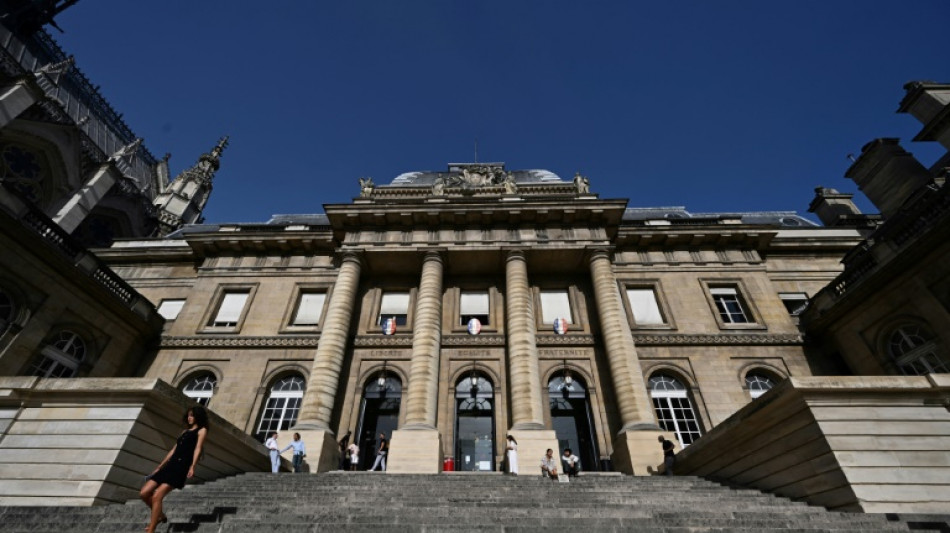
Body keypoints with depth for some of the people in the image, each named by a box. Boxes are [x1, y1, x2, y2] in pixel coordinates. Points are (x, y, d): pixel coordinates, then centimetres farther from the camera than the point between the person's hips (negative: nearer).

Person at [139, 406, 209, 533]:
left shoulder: (202, 430, 2)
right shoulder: (185, 431, 25)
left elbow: (198, 449, -11)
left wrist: (192, 466, -23)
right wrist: (159, 467, 22)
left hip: (181, 467, -8)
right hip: (170, 465, 8)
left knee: (157, 496, -16)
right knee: (144, 493, 3)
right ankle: (160, 516, 24)